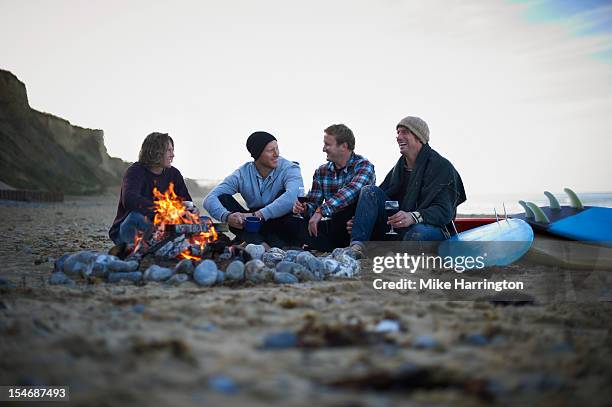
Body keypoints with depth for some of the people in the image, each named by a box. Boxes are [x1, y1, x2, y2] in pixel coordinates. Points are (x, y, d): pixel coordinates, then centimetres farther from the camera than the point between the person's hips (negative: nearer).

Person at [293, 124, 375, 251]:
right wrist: (304, 208, -17)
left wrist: (321, 210, -37)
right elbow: (313, 203, 8)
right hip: (334, 227, 5)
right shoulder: (322, 171, 9)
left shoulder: (363, 166, -9)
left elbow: (352, 190, -30)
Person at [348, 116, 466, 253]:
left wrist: (413, 217, -37)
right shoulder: (399, 167, 17)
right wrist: (359, 221, -7)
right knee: (370, 191, -11)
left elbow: (445, 211, -18)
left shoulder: (442, 167, -5)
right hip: (397, 226, 6)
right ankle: (357, 247, -27)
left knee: (418, 233, -41)